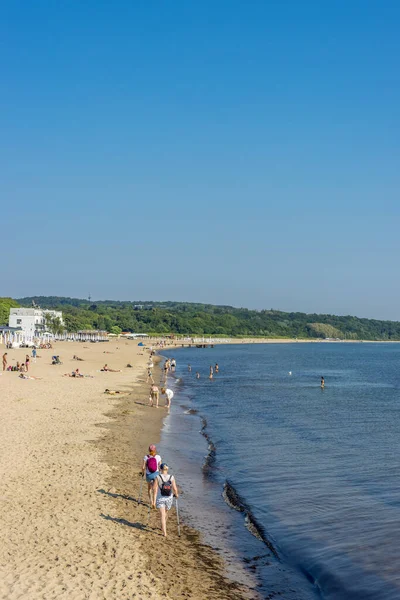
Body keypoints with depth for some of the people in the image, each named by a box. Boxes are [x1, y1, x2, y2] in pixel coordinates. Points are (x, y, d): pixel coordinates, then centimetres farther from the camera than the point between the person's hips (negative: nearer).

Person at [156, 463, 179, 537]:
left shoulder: (158, 477, -12)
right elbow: (175, 489, -11)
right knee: (166, 512, 26)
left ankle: (164, 533, -5)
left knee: (162, 516, 2)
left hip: (160, 499, -2)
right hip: (169, 499, 2)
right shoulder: (171, 477, -9)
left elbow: (155, 489, -13)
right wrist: (176, 494, 11)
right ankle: (163, 527, 45)